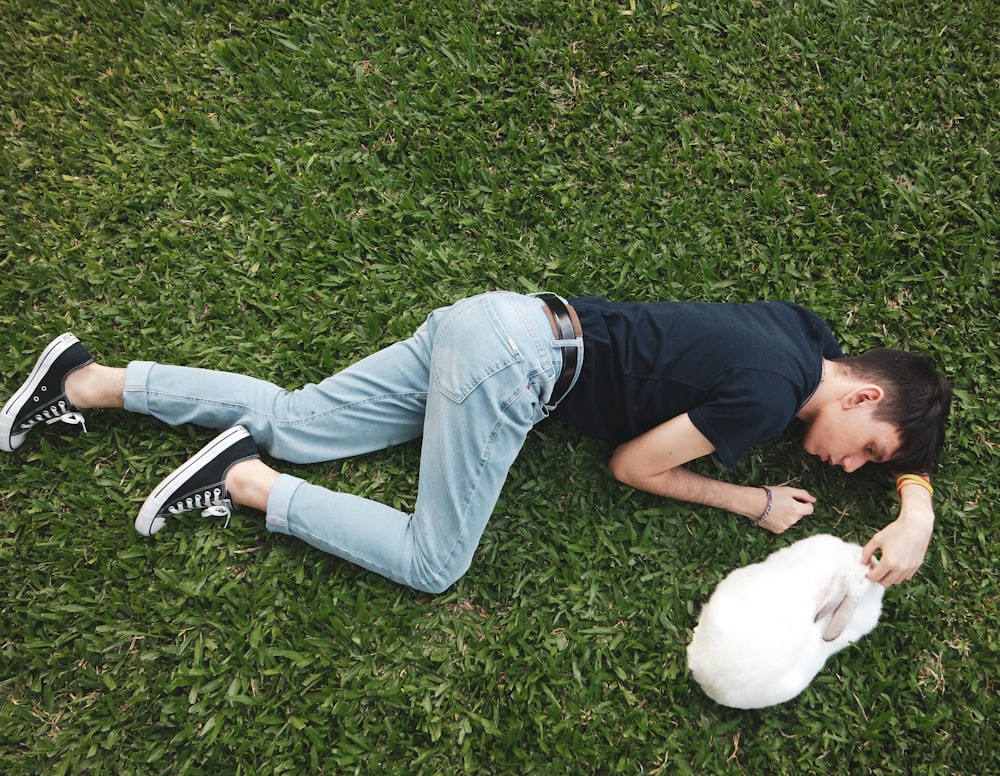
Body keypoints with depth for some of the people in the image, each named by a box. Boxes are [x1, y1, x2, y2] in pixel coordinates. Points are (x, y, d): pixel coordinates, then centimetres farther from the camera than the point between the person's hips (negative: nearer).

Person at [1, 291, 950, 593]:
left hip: (496, 325, 8)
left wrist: (917, 511, 8)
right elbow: (633, 464, -6)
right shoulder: (770, 393, -15)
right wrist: (756, 503, 3)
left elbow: (908, 432, 26)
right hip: (512, 362, -8)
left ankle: (89, 382, 15)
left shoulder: (806, 330, 11)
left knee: (289, 423, 10)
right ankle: (246, 485, -3)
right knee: (432, 564, -2)